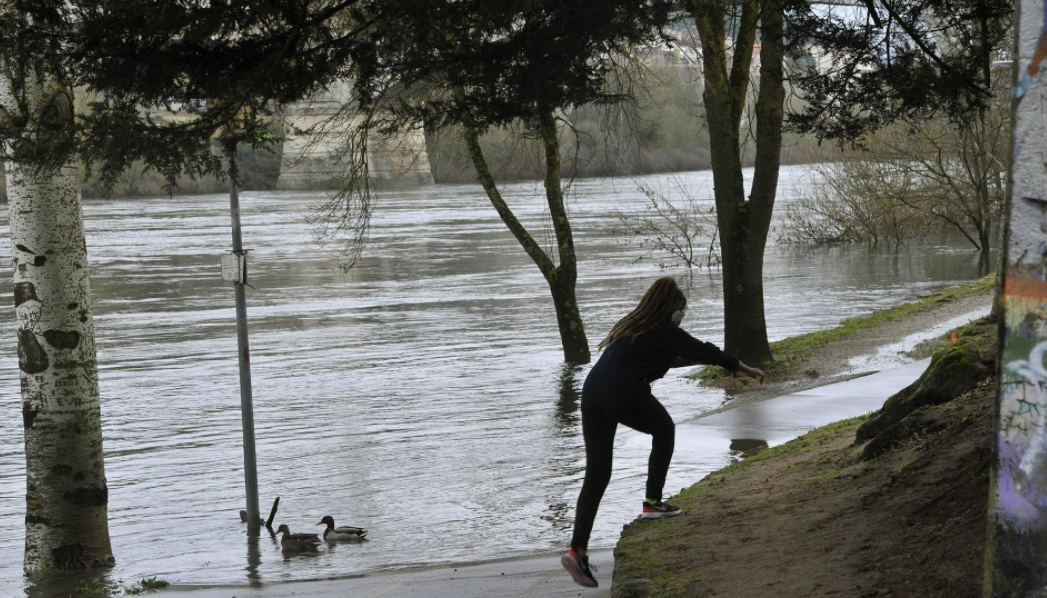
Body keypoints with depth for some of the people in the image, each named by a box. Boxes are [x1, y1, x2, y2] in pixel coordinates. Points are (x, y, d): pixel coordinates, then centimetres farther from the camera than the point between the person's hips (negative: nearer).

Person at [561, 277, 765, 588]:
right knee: (664, 430, 25)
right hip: (626, 396, -7)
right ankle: (652, 502, 21)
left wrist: (697, 357, 51)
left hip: (591, 395, 7)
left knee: (596, 475, 7)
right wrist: (747, 369, 22)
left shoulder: (630, 327, 27)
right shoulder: (665, 332, 5)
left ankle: (578, 549, -3)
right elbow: (706, 352, 10)